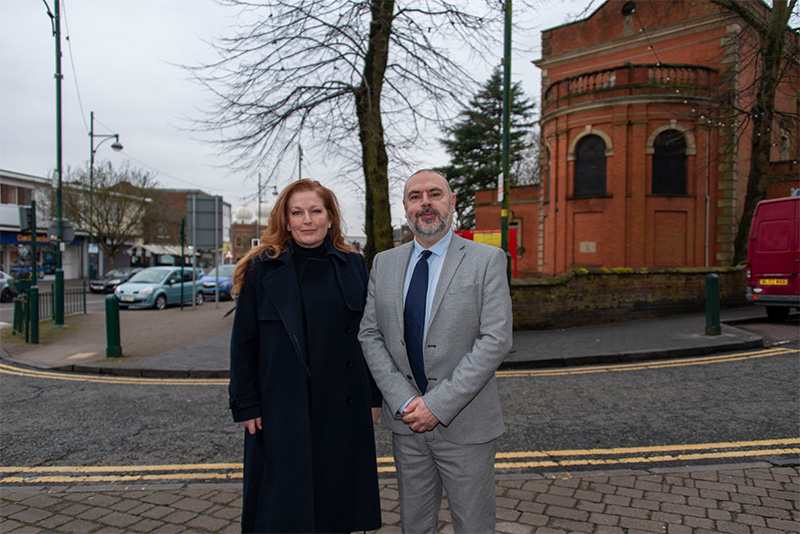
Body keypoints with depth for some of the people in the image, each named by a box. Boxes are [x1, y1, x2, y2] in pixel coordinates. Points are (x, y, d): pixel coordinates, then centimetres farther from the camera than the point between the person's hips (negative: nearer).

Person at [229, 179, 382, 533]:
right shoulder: (263, 268, -1)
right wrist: (247, 405, -3)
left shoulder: (353, 266, 4)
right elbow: (244, 341, 0)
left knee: (337, 500, 13)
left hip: (343, 408, 2)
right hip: (282, 409, -2)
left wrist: (374, 397, 6)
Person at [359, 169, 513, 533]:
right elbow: (369, 335, 3)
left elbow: (496, 340, -14)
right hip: (405, 421, 4)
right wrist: (404, 401, -9)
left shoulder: (487, 261, -7)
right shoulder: (384, 263, 5)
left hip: (464, 425, -3)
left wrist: (438, 405, -17)